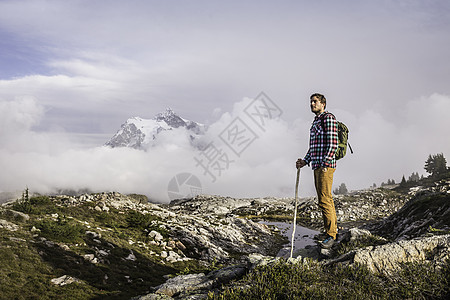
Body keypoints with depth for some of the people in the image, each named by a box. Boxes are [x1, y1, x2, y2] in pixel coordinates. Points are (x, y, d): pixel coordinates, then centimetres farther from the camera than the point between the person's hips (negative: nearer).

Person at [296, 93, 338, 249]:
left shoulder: (328, 118, -6)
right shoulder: (315, 121, 23)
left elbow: (333, 144, -15)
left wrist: (325, 164, -20)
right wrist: (305, 161, 14)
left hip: (326, 166, -10)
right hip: (317, 166, 10)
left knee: (325, 200, -12)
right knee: (324, 200, 11)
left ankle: (331, 235, -10)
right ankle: (333, 228, 17)